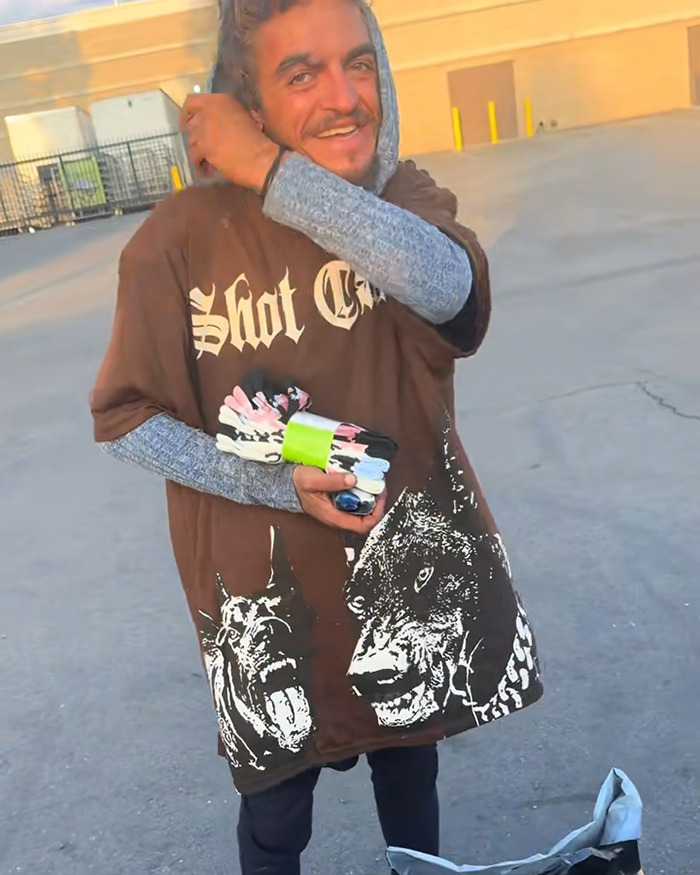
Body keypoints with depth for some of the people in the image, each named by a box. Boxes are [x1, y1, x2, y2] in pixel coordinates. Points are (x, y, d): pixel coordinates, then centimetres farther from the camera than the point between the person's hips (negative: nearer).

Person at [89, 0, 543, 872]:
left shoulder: (405, 200, -8)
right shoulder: (179, 239, -17)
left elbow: (446, 284, -31)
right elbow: (124, 418, -10)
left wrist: (267, 172, -32)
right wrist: (276, 485, -21)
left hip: (412, 561, 3)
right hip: (269, 582, -2)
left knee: (409, 760, 28)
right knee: (277, 805, 19)